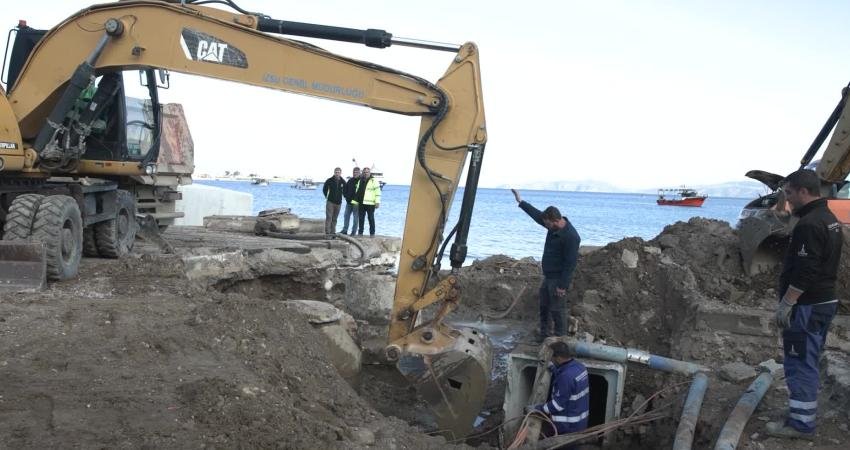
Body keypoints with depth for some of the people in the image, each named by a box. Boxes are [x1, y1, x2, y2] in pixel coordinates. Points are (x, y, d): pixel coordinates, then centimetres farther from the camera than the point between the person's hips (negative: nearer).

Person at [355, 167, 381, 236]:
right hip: (361, 203, 6)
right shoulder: (360, 181, 17)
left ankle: (372, 233, 3)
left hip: (370, 204, -6)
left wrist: (377, 202, -13)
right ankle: (360, 232, 15)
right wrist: (356, 201, 19)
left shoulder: (374, 181, -3)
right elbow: (357, 192, 23)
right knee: (361, 218, 8)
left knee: (371, 219, -1)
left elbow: (377, 192, -7)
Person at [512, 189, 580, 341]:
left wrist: (562, 285, -24)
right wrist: (520, 201, 19)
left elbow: (570, 263, -25)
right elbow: (537, 214, 15)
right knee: (544, 306, 18)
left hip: (558, 279, -10)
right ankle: (544, 334, 30)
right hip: (548, 277, 10)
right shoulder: (553, 227, 1)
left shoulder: (570, 237, -26)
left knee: (557, 309, -2)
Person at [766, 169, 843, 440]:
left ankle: (801, 423, 1)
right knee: (808, 362, 19)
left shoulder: (809, 224, -21)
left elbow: (804, 272, -26)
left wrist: (786, 303, -21)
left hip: (806, 306, -11)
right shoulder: (829, 219, 13)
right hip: (824, 301, 11)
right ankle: (805, 412, 29)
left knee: (800, 364, -4)